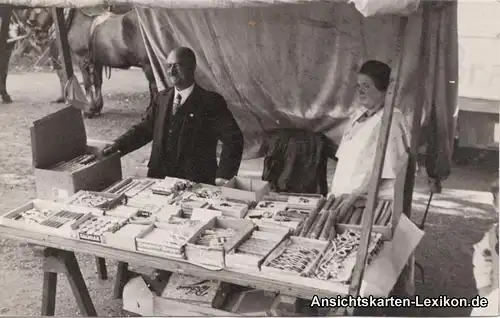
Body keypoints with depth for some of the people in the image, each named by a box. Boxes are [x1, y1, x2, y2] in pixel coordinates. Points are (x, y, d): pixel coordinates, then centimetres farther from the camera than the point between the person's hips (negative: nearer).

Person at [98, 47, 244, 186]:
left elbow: (233, 138, -10)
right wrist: (117, 145, 0)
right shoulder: (162, 98, 14)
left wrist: (223, 176, -18)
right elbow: (145, 128, 16)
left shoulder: (211, 101, -5)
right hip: (159, 177, 4)